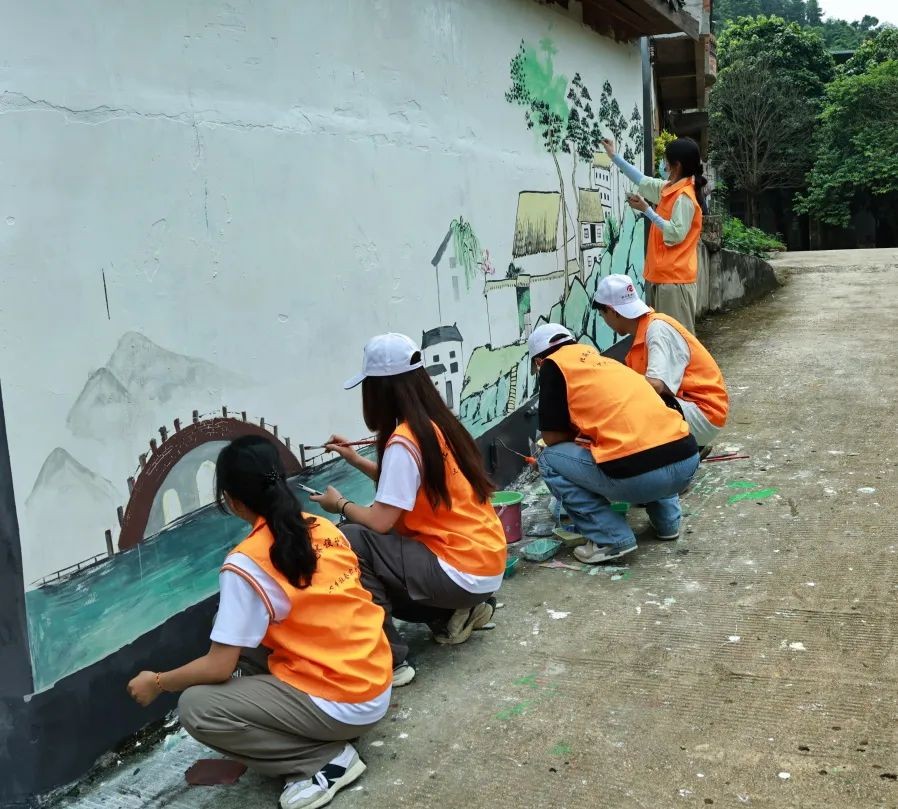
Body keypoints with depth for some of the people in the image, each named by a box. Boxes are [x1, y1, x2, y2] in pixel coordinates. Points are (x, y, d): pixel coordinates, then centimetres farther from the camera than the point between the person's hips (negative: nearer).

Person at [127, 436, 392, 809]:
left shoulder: (246, 563, -17)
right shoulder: (324, 528, 3)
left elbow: (219, 667, -14)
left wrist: (156, 683, 3)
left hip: (343, 705, -8)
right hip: (377, 684, 8)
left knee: (196, 708, -8)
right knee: (245, 645, 20)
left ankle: (327, 760, -3)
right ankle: (325, 736, 13)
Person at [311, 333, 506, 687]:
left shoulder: (403, 441, -20)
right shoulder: (437, 425, 7)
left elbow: (381, 522, -19)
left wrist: (341, 504, 0)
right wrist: (357, 460, 21)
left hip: (463, 571, -9)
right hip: (484, 561, 9)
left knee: (350, 542, -19)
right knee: (368, 544, 19)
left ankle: (390, 661, -11)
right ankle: (456, 612, 16)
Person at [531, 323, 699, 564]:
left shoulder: (554, 365, 7)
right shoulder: (605, 361, 27)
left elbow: (552, 438, 7)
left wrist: (577, 435, 28)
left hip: (639, 475, -7)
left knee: (549, 460, 13)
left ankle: (612, 538, 5)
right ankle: (667, 520, 26)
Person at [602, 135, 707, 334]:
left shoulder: (684, 197, -16)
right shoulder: (669, 189, 11)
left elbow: (676, 234, -22)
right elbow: (643, 181, 24)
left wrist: (646, 210, -19)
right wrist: (614, 157, 28)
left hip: (674, 278, -9)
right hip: (661, 275, 9)